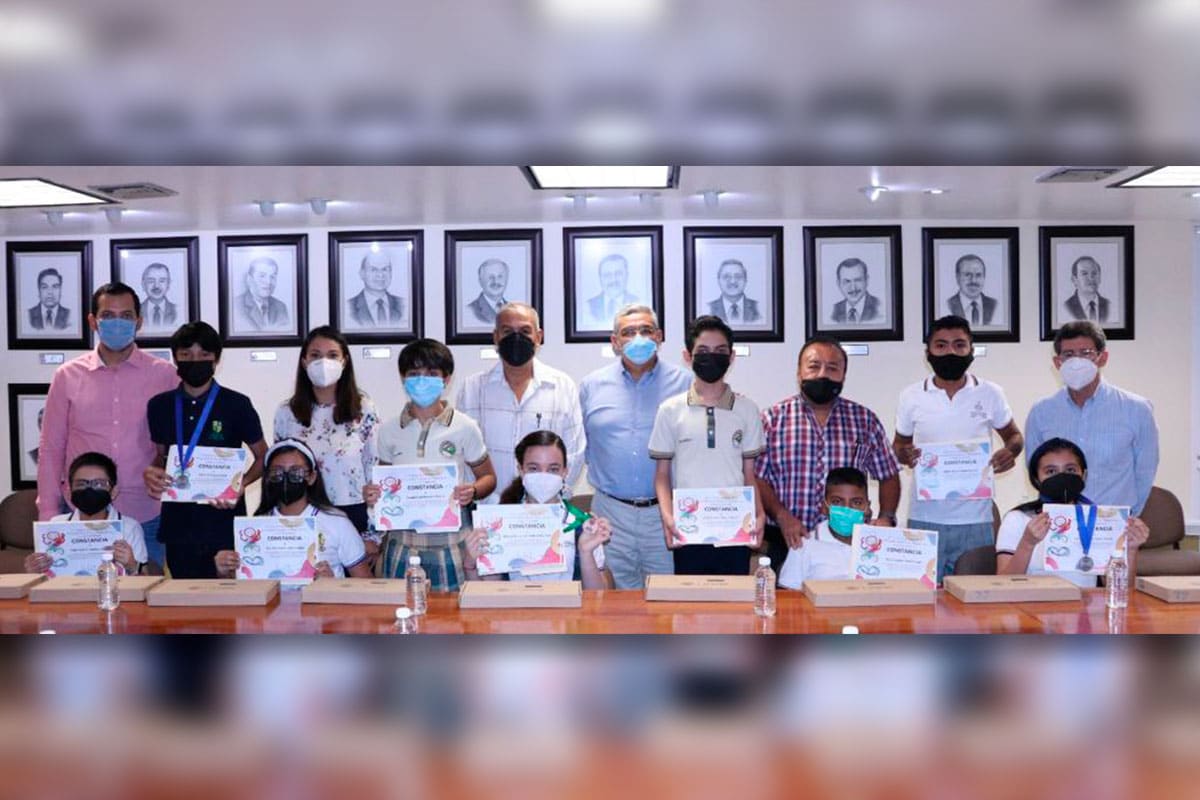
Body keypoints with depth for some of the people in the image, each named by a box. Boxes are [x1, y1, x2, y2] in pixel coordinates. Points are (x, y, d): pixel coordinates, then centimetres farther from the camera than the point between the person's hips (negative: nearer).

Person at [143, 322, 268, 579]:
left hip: (225, 524, -3)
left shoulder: (236, 405, 0)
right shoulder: (160, 406, 9)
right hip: (178, 525, 3)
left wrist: (242, 483, -12)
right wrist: (151, 474, -1)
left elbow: (262, 457, 6)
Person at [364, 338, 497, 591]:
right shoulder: (389, 430, 8)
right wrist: (372, 493, -4)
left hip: (451, 540, -2)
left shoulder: (465, 428, 0)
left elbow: (488, 478, 8)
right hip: (402, 539, 2)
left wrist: (472, 492, -13)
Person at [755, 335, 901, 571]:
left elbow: (888, 476, 13)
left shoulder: (865, 420, 9)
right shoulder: (772, 419, 3)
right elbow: (757, 478, -1)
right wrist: (781, 515, -15)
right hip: (790, 543, -1)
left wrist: (886, 517, -2)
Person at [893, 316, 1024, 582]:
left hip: (976, 520, 0)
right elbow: (899, 443, 14)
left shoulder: (990, 394, 4)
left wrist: (1010, 451, -7)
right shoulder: (911, 397, 4)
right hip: (925, 519, 0)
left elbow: (1013, 435, 16)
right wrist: (904, 455, -10)